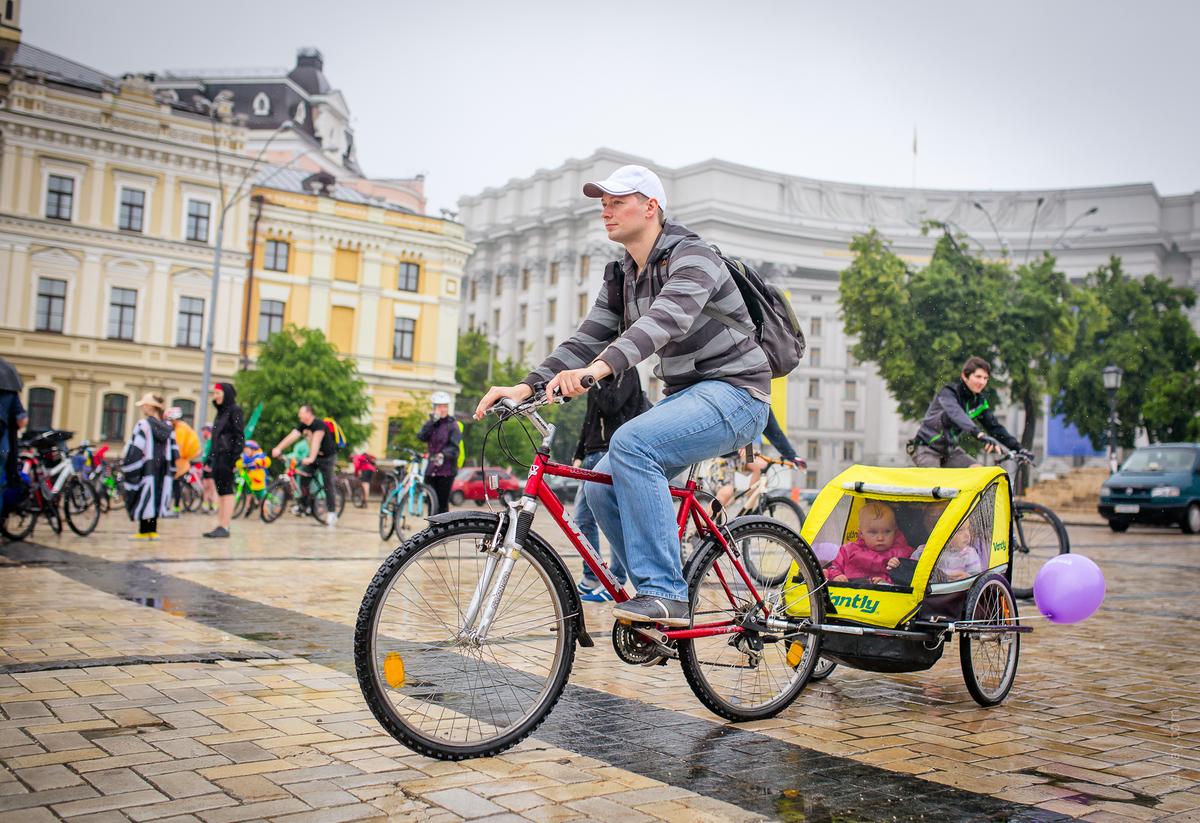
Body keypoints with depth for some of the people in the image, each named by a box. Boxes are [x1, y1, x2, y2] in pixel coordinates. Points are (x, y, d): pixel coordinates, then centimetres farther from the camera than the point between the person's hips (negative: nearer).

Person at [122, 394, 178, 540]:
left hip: (146, 468, -6)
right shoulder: (168, 427, 8)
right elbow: (174, 451, 12)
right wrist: (171, 470, 18)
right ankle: (152, 531, 12)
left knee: (144, 498, 0)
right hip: (163, 470, 6)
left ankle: (144, 531, 2)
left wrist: (125, 465, -4)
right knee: (156, 498, 11)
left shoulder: (143, 425, -11)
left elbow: (134, 449, -13)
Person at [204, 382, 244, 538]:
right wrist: (210, 458, 18)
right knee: (220, 492, 9)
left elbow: (239, 435, -12)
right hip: (217, 456, 9)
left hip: (227, 456, -9)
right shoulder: (221, 412, 20)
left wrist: (235, 457, -19)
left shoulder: (235, 410, -5)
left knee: (226, 491, -7)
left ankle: (225, 527, -7)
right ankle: (220, 525, 12)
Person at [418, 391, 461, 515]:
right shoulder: (431, 424, 12)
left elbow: (454, 447, -14)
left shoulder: (452, 425, -3)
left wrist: (443, 455, -33)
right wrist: (432, 421, -14)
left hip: (446, 470, -5)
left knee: (442, 504, -7)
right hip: (431, 469, 5)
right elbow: (421, 437, -5)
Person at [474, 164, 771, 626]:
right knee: (602, 486, -6)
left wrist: (599, 367, -50)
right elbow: (587, 339, 5)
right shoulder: (622, 278, 12)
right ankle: (662, 603, 8)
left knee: (631, 444, -31)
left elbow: (666, 319, -34)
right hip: (682, 395, 9)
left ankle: (664, 593, -25)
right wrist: (527, 387, -11)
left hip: (735, 391, -8)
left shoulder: (690, 256, -15)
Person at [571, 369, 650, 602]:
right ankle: (591, 578, 17)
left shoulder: (626, 371, -4)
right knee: (583, 518, 8)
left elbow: (611, 404, -20)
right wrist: (579, 454, 20)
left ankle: (616, 581, 0)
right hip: (594, 454, 9)